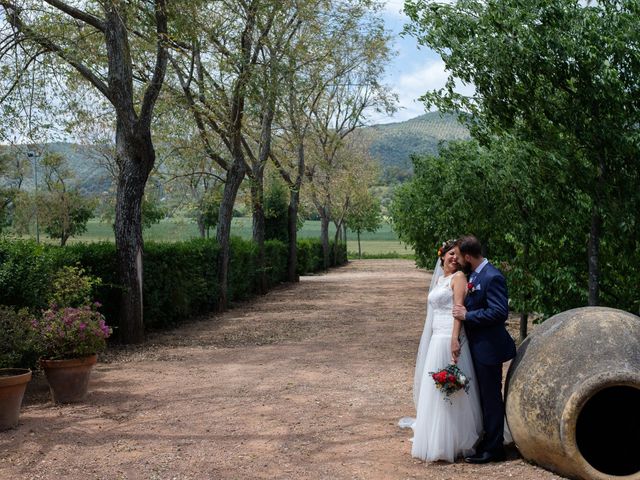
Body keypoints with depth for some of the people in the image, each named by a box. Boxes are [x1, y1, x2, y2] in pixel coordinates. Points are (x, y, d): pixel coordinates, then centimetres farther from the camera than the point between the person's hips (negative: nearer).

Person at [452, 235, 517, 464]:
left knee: (491, 398, 2)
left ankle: (494, 449, 12)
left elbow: (500, 312, -25)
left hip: (488, 348, -9)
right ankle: (485, 441, 29)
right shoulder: (473, 275, 9)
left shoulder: (492, 277, -20)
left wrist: (467, 315, -20)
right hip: (477, 347, 9)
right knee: (483, 397, 17)